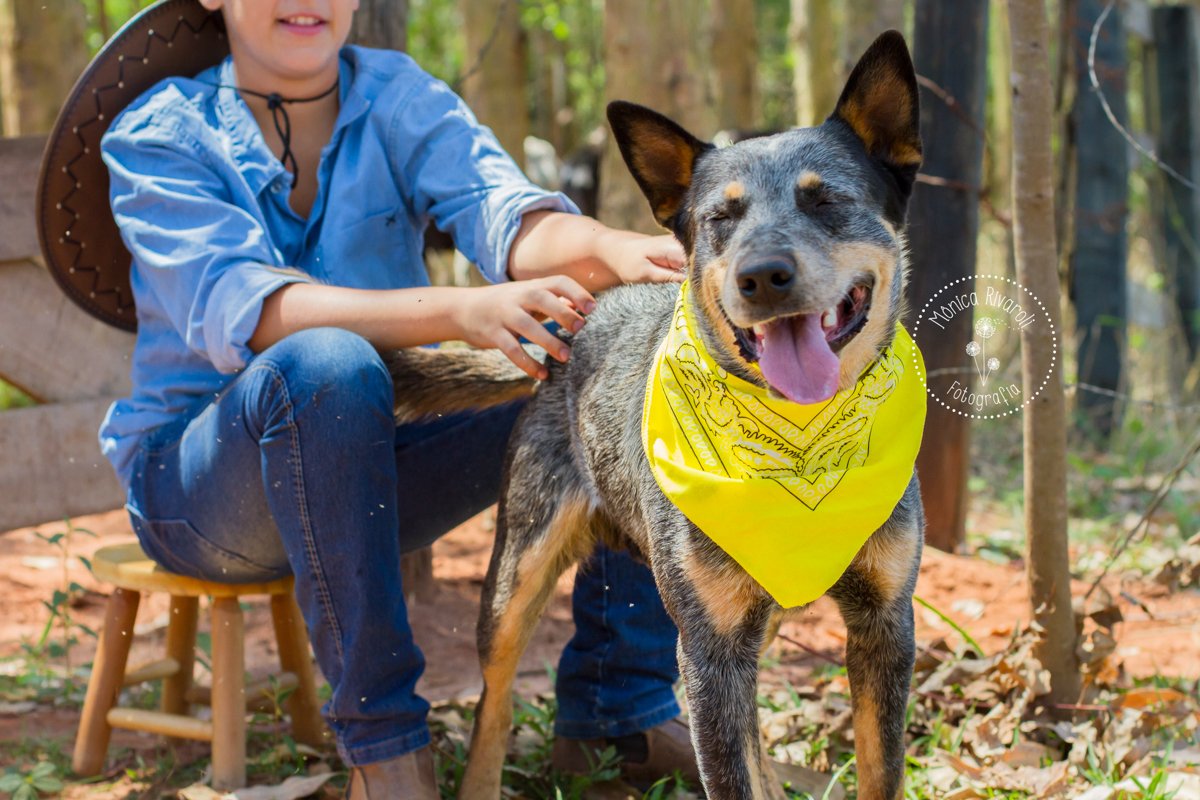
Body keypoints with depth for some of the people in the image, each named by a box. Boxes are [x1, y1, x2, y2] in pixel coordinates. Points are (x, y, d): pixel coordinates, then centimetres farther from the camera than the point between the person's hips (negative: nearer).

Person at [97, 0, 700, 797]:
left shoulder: (400, 97, 0)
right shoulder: (158, 135, -10)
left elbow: (500, 209, -20)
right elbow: (239, 311, -28)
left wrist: (609, 248, -45)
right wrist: (459, 311, -44)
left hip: (372, 464, 4)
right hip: (195, 480, -4)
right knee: (328, 362, -37)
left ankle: (619, 704, -7)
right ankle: (380, 733, -28)